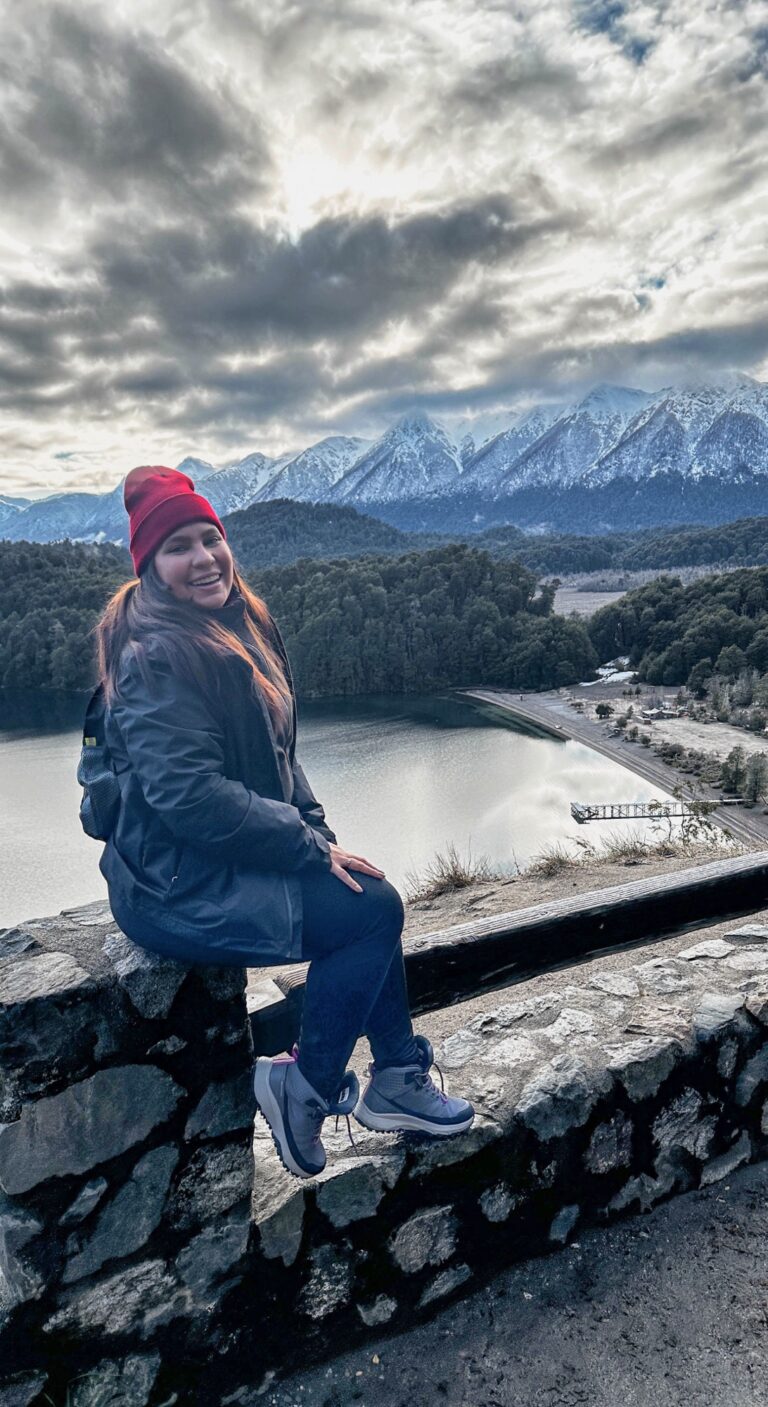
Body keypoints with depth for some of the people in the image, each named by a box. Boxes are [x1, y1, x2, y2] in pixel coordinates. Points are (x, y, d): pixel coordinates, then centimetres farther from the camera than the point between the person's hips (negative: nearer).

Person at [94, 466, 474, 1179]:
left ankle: (396, 1079, 20)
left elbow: (276, 754, 14)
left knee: (373, 899, 6)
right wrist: (311, 848, -19)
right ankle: (305, 1088, 5)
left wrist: (318, 831, 2)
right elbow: (190, 795, -27)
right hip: (177, 885, -9)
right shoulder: (156, 656, -21)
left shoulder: (238, 626, 8)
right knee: (371, 910, -12)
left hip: (224, 856, 9)